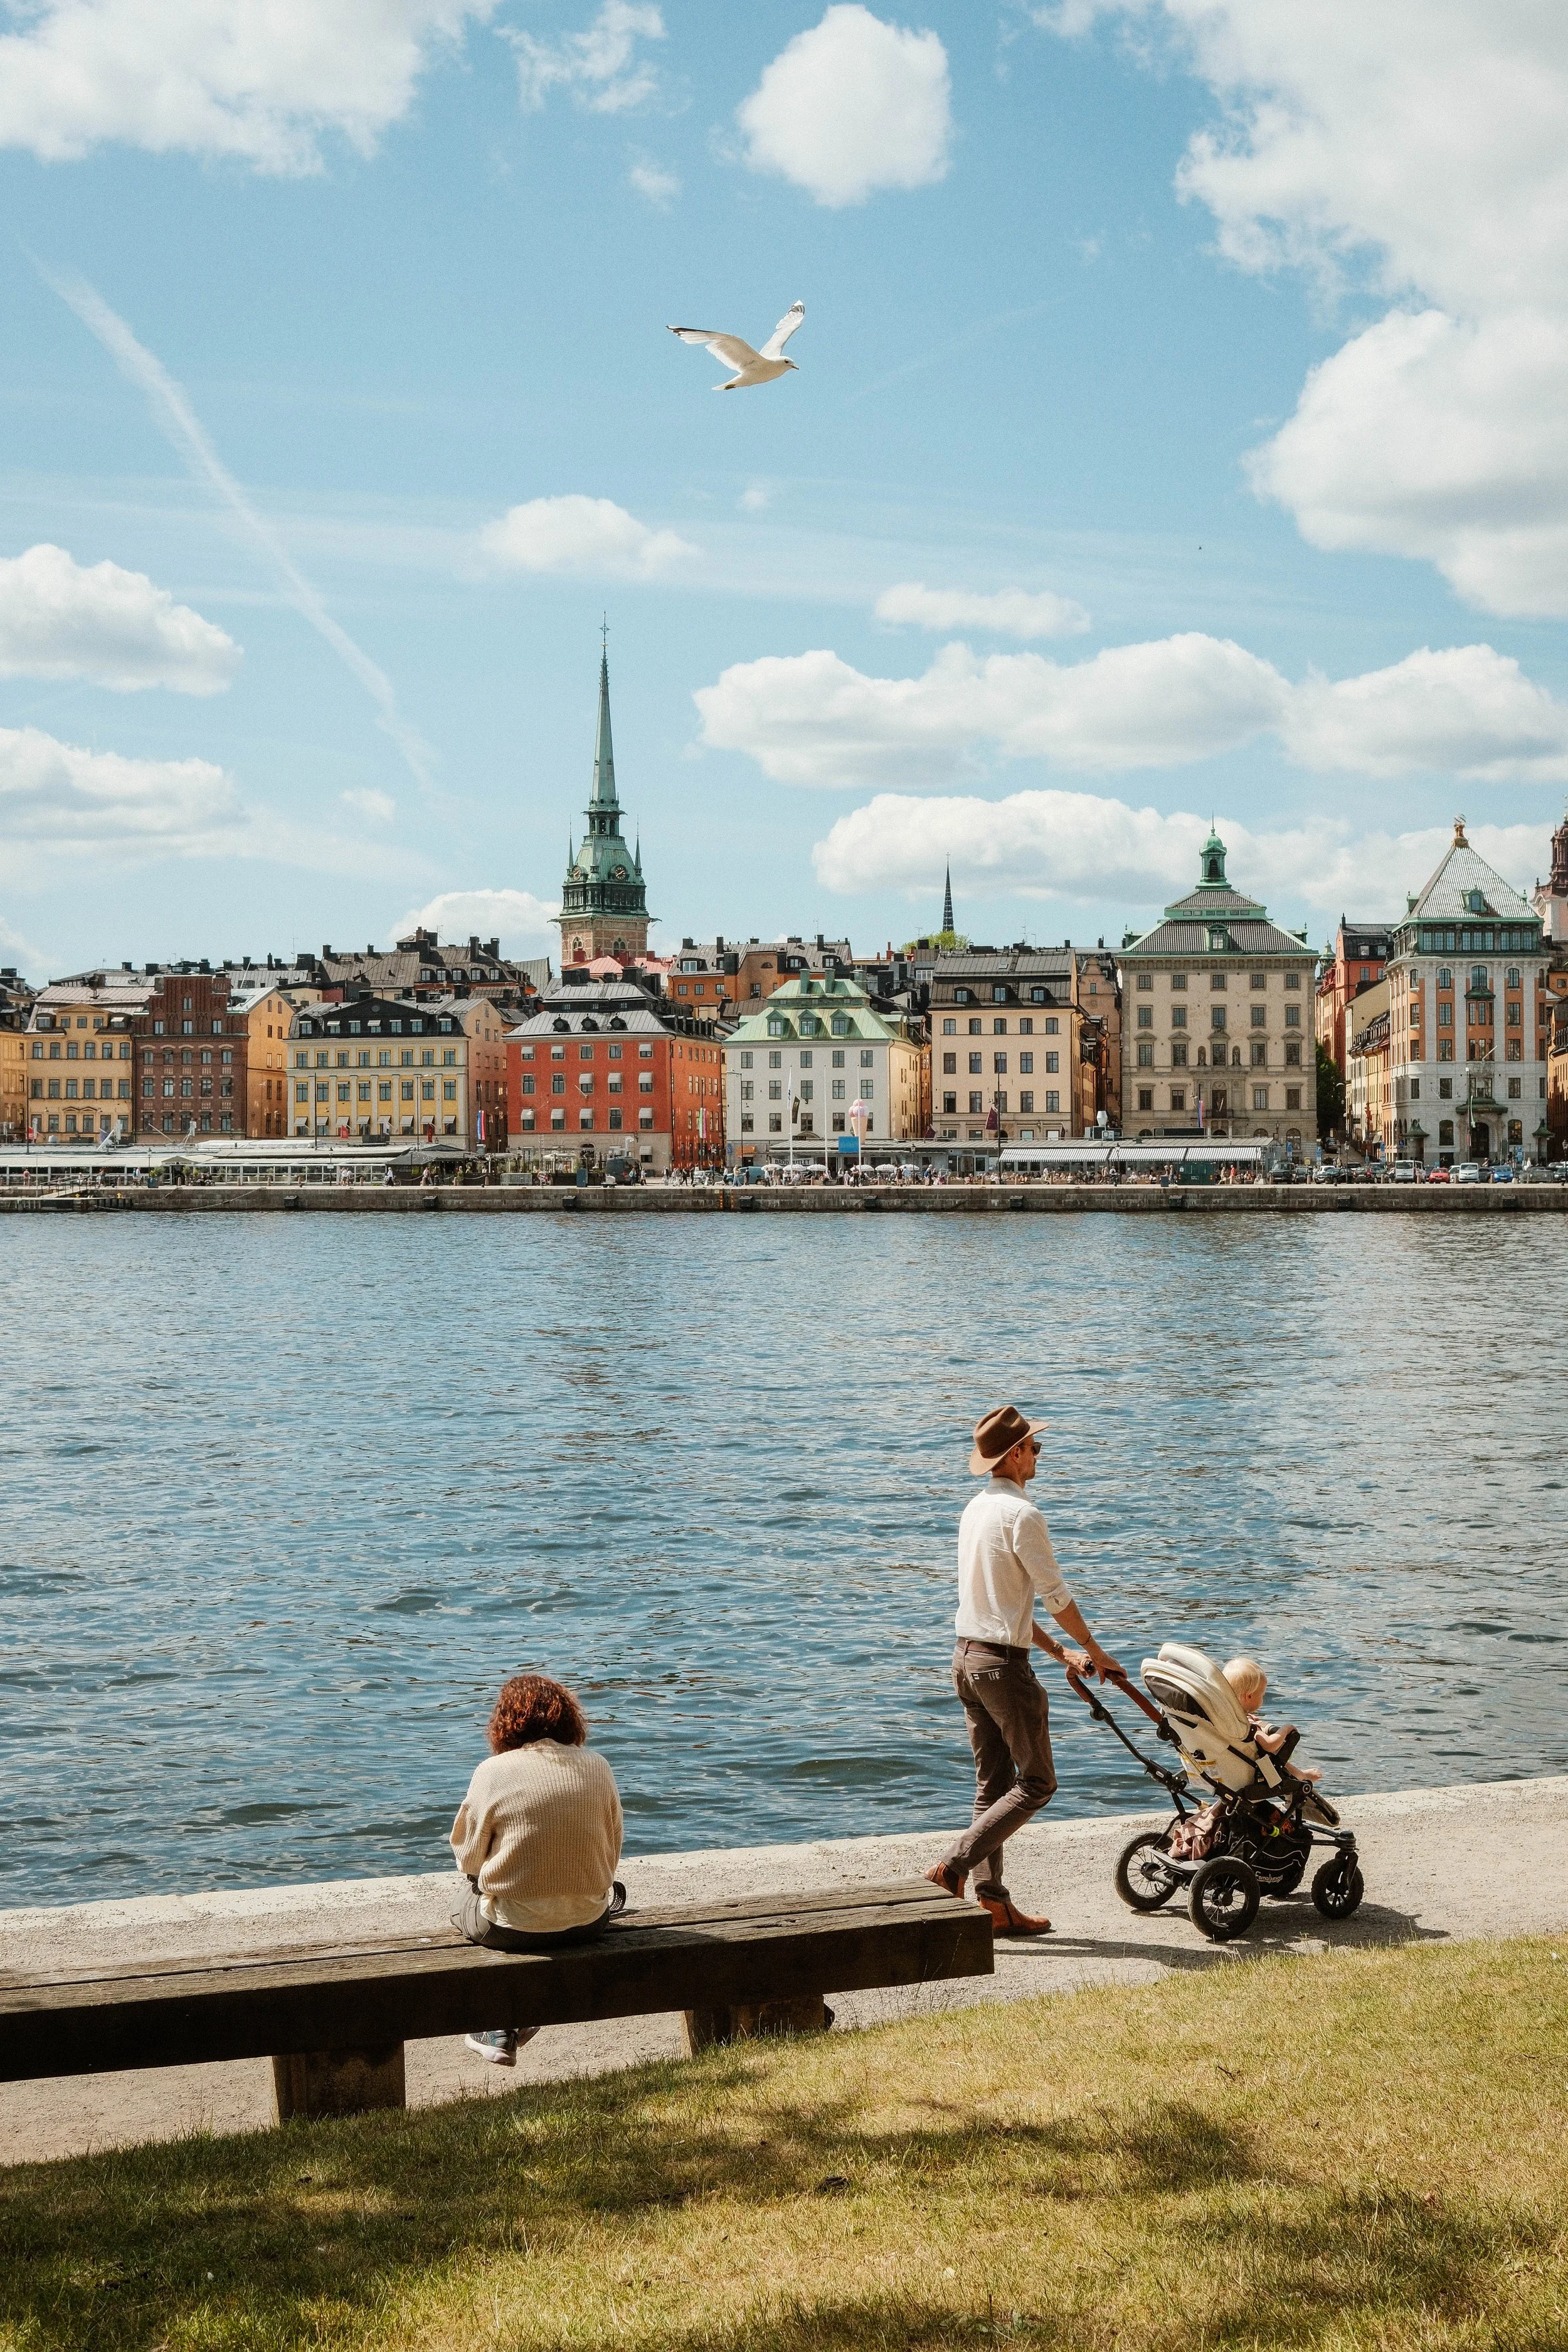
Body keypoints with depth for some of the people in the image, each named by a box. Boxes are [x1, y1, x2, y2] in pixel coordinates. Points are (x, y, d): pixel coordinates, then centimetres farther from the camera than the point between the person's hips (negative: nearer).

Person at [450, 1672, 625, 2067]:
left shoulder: (493, 1772, -11)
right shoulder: (597, 1768, -2)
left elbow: (468, 1858, -3)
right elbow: (612, 1852, 7)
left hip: (516, 1927, -3)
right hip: (588, 1921, 3)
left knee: (468, 1907, 30)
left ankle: (498, 2028, 28)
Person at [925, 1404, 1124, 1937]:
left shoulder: (976, 1509, 13)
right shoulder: (1021, 1514, -16)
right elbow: (1054, 1595, -11)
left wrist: (1060, 1652, 21)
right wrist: (1093, 1650, 4)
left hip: (966, 1657, 9)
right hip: (1003, 1662, -9)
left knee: (993, 1783, 11)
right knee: (1036, 1782, 0)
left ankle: (993, 1902, 11)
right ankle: (955, 1865, -10)